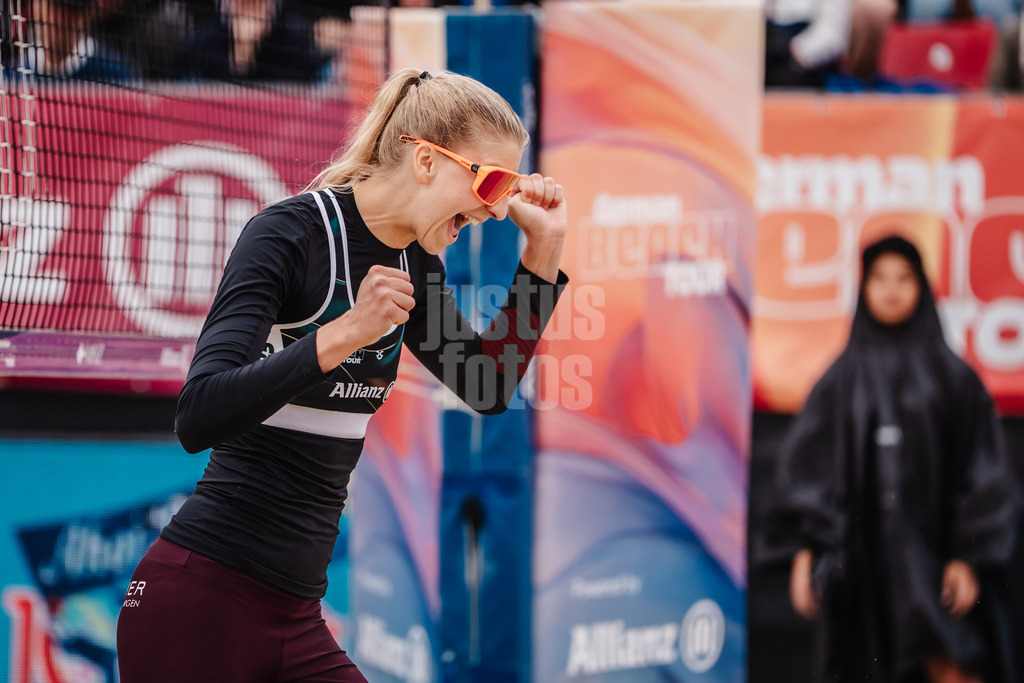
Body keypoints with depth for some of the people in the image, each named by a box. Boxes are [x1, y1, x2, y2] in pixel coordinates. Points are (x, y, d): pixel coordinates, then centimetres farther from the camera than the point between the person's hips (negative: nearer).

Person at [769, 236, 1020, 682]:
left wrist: (969, 558, -7)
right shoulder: (842, 380, 11)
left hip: (931, 556, -2)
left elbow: (980, 473, 2)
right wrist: (805, 553, -2)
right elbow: (808, 467, 7)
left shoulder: (952, 378, 6)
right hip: (861, 557, 2)